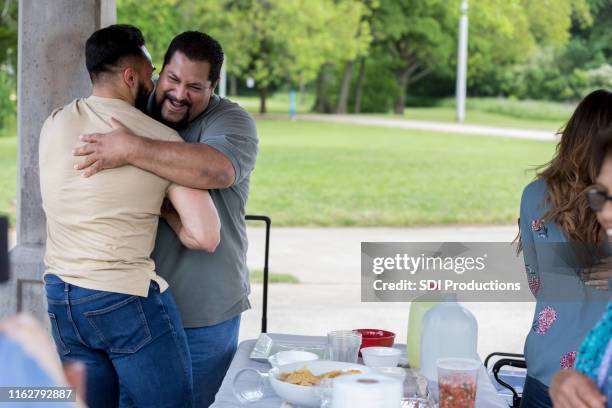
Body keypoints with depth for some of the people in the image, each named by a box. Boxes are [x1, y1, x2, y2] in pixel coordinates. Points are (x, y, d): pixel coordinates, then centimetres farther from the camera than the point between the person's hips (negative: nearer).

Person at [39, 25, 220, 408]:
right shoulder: (164, 141, -8)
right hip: (128, 299, -6)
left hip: (60, 294, 6)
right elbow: (205, 237, -11)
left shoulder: (55, 123, 5)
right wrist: (164, 207, 6)